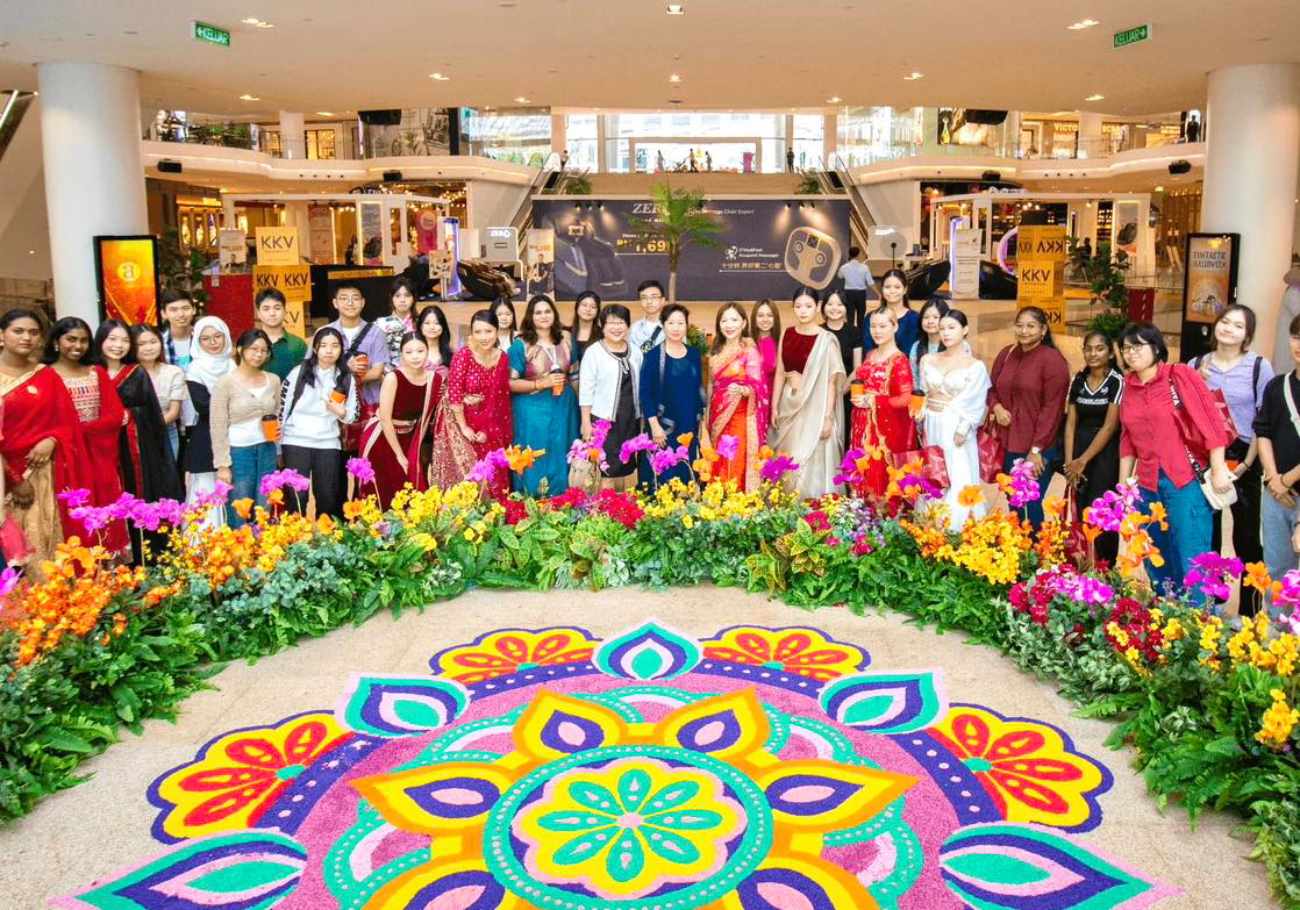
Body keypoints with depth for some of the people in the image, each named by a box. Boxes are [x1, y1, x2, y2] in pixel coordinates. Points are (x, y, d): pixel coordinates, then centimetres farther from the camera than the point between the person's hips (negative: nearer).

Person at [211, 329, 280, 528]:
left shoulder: (273, 380, 6)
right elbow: (218, 427, -8)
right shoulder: (226, 382, -8)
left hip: (267, 451, 4)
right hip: (238, 452, -4)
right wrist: (222, 464, -11)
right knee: (239, 515, 3)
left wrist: (278, 430, -2)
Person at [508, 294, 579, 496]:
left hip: (563, 409, 4)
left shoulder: (565, 340, 8)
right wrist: (542, 383, -17)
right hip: (532, 411, -4)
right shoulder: (520, 345, -4)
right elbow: (510, 383, -10)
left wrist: (566, 381, 4)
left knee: (559, 460, 8)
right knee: (535, 463, -1)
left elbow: (574, 372, 22)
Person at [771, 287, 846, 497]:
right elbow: (780, 373, 9)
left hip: (814, 406, -5)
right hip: (789, 404, 5)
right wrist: (774, 407, 6)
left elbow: (832, 382, -10)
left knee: (811, 460, -1)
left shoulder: (826, 340, -9)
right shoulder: (787, 335, 5)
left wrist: (828, 417, -14)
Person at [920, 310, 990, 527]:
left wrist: (961, 431, -14)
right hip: (930, 427, 4)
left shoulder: (975, 366, -2)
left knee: (957, 482, -6)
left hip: (955, 429, -4)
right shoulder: (928, 360, 8)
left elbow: (973, 405, -7)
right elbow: (922, 395, 10)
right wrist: (921, 425, 5)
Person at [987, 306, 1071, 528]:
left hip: (1039, 448, -5)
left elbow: (1052, 408, -12)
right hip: (1009, 443, 5)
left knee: (1032, 503, -1)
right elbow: (992, 389, 19)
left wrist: (1036, 449, -15)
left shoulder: (1053, 360, -10)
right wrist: (996, 407, -4)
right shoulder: (1006, 354, 9)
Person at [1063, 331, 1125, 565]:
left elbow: (1110, 426, -10)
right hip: (1079, 453, 5)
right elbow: (1071, 423, 7)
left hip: (1106, 454, -4)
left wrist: (1084, 460, -10)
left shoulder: (1117, 382, -6)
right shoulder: (1077, 381, 9)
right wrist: (1069, 461, -2)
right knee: (1082, 513, 4)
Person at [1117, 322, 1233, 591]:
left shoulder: (1181, 375, -4)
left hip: (1187, 481, -5)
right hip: (1147, 485, 6)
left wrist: (1218, 469, -13)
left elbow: (1211, 422, -8)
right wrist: (1123, 484, 14)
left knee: (1190, 561, -6)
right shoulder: (1130, 387, 11)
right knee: (1156, 561, 14)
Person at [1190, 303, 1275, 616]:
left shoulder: (1259, 367, -6)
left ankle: (1249, 612, 15)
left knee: (1247, 537, 3)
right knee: (1206, 534, 13)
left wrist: (1247, 463, -11)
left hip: (1242, 459, -3)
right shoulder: (1196, 365, 3)